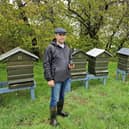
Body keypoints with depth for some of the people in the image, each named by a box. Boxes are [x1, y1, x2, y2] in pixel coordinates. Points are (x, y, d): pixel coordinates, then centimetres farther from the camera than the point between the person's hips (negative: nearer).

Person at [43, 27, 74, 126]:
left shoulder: (67, 48, 6)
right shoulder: (50, 48, -13)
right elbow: (46, 64, -13)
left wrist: (70, 65, -6)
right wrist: (49, 79, -16)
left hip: (66, 77, 6)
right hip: (56, 78, -6)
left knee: (62, 96, 20)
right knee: (55, 99, 4)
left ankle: (60, 111, 41)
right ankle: (53, 118, 21)